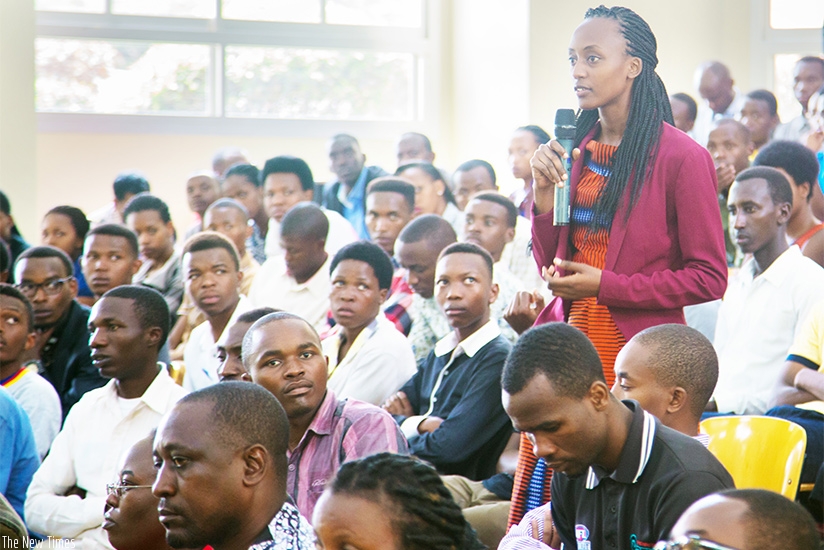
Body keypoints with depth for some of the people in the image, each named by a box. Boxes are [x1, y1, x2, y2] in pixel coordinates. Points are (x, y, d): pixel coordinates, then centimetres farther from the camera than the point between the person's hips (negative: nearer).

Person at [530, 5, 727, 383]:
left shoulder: (682, 157, -9)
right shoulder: (574, 150, 8)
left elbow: (709, 278, -10)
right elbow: (550, 266, 12)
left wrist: (605, 285, -14)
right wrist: (544, 192, -4)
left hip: (642, 351, -5)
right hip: (570, 347, 5)